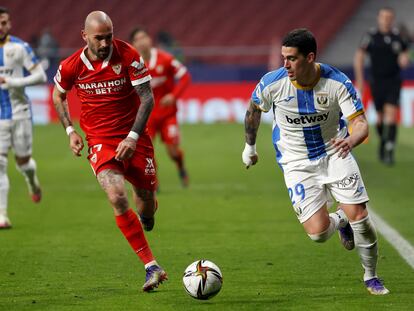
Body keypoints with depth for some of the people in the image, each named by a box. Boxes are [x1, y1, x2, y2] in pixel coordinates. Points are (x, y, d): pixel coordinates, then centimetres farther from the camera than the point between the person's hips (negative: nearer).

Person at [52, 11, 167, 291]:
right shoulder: (71, 66, -7)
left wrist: (133, 137, -18)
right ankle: (152, 267, -19)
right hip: (100, 141, 0)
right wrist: (70, 131, 4)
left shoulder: (128, 56, -13)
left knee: (145, 198, 6)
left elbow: (147, 98, -10)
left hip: (134, 139, 0)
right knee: (117, 197, -22)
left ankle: (147, 213, 51)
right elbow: (58, 95, 14)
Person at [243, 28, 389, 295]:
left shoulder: (337, 82, -20)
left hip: (334, 153, 0)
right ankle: (340, 220, 27)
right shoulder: (272, 83, -16)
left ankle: (371, 277, 15)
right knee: (317, 233, -12)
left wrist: (350, 141, -43)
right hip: (297, 162, 0)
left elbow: (361, 123, -20)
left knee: (358, 216, -11)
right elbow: (254, 110, 5)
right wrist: (250, 147, 17)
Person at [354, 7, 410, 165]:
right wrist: (359, 80, -4)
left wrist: (405, 59, -8)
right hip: (377, 81, 0)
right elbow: (359, 57, 0)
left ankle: (389, 150, -17)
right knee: (380, 116, 10)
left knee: (391, 113, -14)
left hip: (393, 81, 0)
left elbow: (405, 52, 16)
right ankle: (383, 141, 37)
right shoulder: (371, 36, -4)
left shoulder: (397, 36, 1)